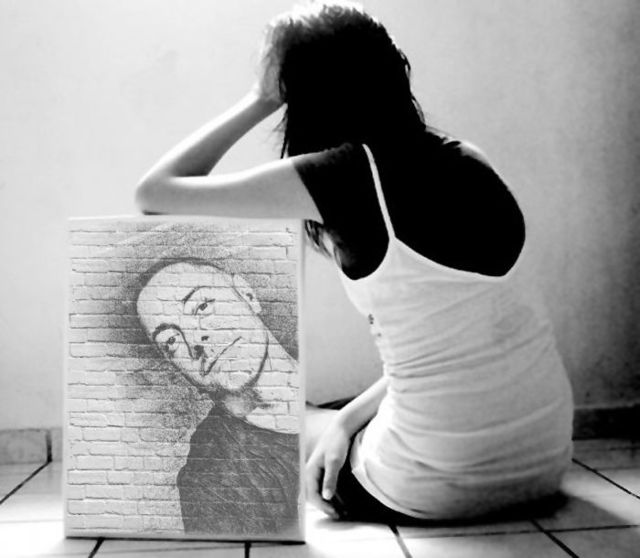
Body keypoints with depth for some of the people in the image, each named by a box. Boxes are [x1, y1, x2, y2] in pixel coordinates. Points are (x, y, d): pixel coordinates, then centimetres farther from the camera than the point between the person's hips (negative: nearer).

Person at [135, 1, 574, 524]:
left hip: (443, 488, -6)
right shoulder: (465, 160, 3)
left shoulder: (347, 172, -16)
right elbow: (447, 327, 7)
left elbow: (154, 192, -9)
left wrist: (258, 101, -2)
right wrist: (349, 418, 6)